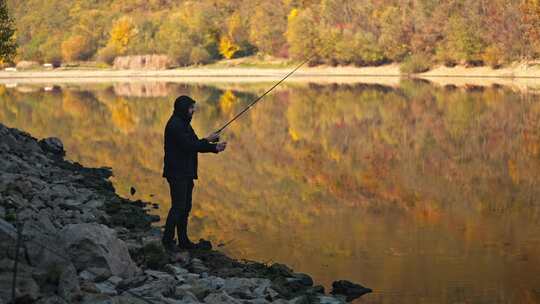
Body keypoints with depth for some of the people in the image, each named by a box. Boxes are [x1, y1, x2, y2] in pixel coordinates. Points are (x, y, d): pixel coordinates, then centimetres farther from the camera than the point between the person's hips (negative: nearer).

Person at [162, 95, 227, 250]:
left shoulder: (183, 124, 17)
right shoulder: (175, 125, -16)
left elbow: (194, 145, 17)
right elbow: (188, 145, -21)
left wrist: (215, 147, 4)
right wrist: (207, 140, -11)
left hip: (186, 173, 10)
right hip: (177, 173, -10)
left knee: (185, 207, 12)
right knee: (178, 207, -9)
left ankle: (183, 240, 18)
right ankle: (167, 240, -2)